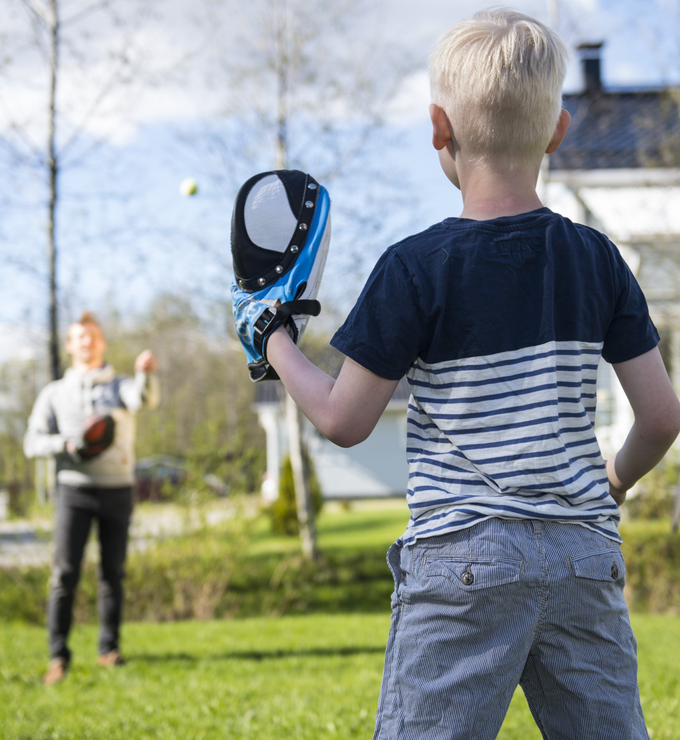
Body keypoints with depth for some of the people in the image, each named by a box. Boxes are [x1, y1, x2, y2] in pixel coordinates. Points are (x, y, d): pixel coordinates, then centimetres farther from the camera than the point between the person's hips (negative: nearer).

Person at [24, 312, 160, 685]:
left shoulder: (120, 386, 9)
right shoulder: (54, 393, 12)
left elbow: (144, 400, -15)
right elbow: (32, 442, 6)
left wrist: (146, 375, -38)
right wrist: (66, 444, -13)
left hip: (117, 489, 1)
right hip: (75, 488, -1)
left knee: (113, 573, 4)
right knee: (65, 574, -8)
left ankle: (110, 648, 12)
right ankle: (58, 655, -6)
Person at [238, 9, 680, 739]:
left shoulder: (416, 268, -9)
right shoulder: (595, 259, 3)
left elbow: (344, 420, -3)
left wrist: (276, 345, 14)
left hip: (462, 557, -4)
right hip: (586, 555, 4)